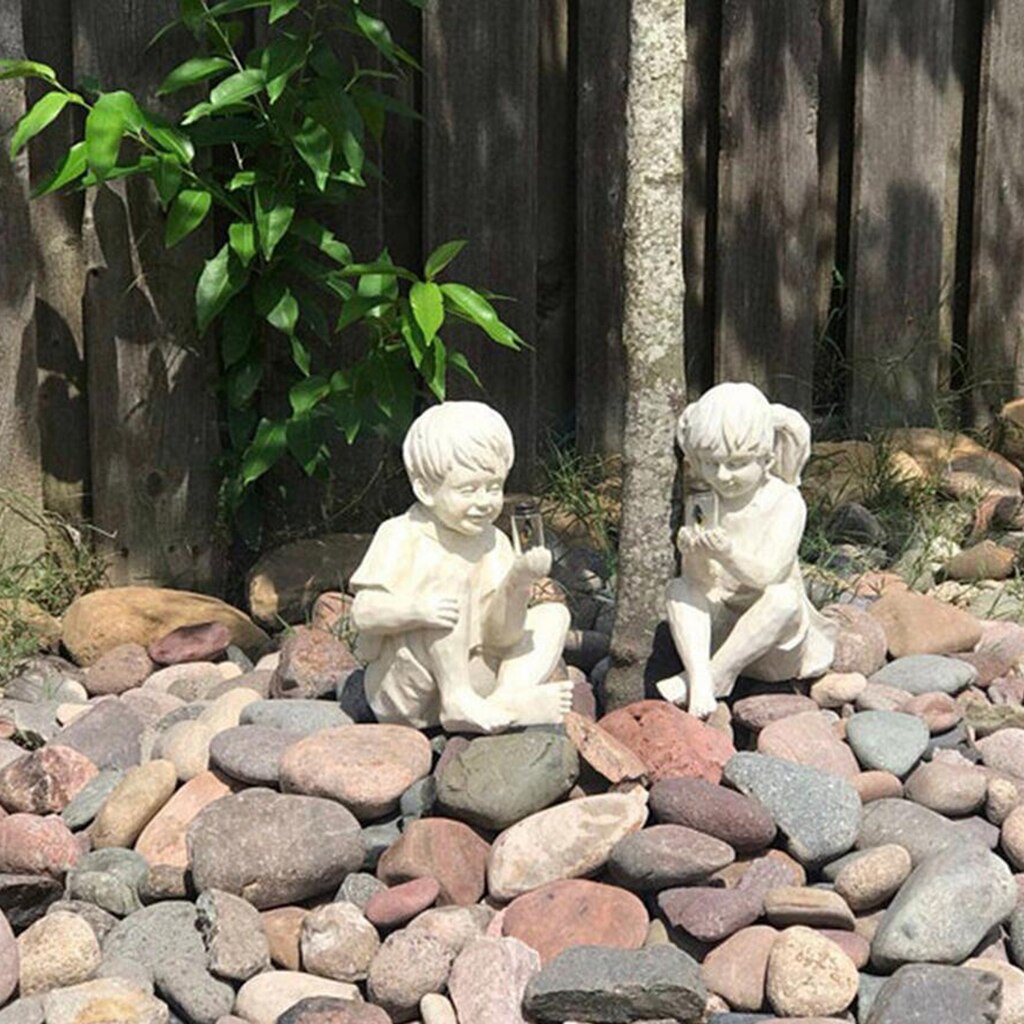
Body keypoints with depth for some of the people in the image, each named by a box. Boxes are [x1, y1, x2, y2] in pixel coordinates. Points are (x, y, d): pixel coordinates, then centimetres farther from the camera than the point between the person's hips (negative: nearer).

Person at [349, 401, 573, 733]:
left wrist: (517, 584, -27)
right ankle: (459, 703, -29)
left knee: (554, 615, 2)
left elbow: (502, 637, -8)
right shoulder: (400, 537, -10)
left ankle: (509, 698, -22)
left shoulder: (494, 544, 2)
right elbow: (363, 612, -20)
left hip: (468, 674, 6)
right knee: (449, 580, -26)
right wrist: (415, 610, -40)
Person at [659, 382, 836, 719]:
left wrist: (728, 554, -42)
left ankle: (718, 674, -27)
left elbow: (766, 575, -23)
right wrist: (692, 552, -29)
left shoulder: (785, 501, -12)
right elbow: (698, 579, -6)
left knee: (784, 598, -35)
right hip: (718, 619, 4)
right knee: (679, 589, -22)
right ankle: (699, 681, -36)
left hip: (772, 634, -3)